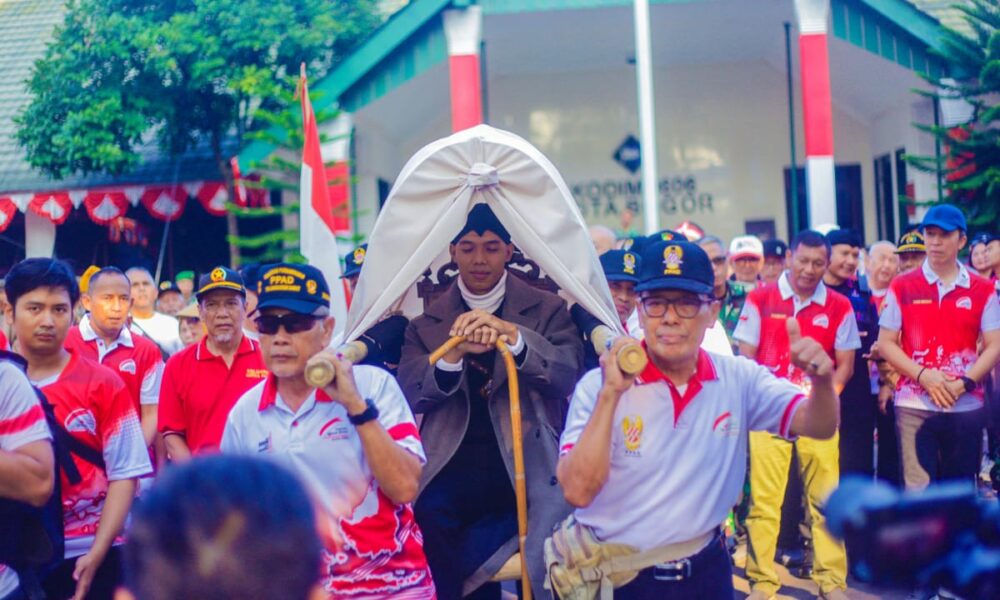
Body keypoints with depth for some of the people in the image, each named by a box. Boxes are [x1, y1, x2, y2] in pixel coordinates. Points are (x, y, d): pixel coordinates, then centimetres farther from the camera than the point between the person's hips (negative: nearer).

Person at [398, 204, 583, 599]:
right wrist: (455, 352, -18)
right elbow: (410, 394, 1)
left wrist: (511, 334, -21)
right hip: (453, 461, 1)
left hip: (524, 460, -1)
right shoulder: (428, 319, 13)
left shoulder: (546, 310, 10)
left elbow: (567, 376, -5)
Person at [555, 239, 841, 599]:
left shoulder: (739, 380, -2)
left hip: (707, 570, 3)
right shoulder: (598, 386, -12)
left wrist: (822, 380, -28)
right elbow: (577, 492, -20)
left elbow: (818, 426, -8)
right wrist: (610, 395, -27)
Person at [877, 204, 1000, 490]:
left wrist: (964, 383, -13)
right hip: (914, 405, -1)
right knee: (917, 490, -3)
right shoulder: (902, 287, 3)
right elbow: (886, 343, 1)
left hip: (966, 405, 1)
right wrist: (923, 375, -12)